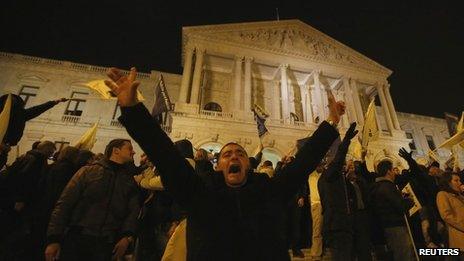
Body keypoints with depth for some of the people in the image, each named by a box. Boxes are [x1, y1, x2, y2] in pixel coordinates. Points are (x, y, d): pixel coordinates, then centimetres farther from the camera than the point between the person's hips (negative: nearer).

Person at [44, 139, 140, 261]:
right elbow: (64, 204, 1)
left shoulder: (131, 181, 9)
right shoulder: (88, 171, 3)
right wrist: (54, 239, -5)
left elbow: (133, 212, 3)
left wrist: (127, 236, -12)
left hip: (107, 245, 2)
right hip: (76, 239, -1)